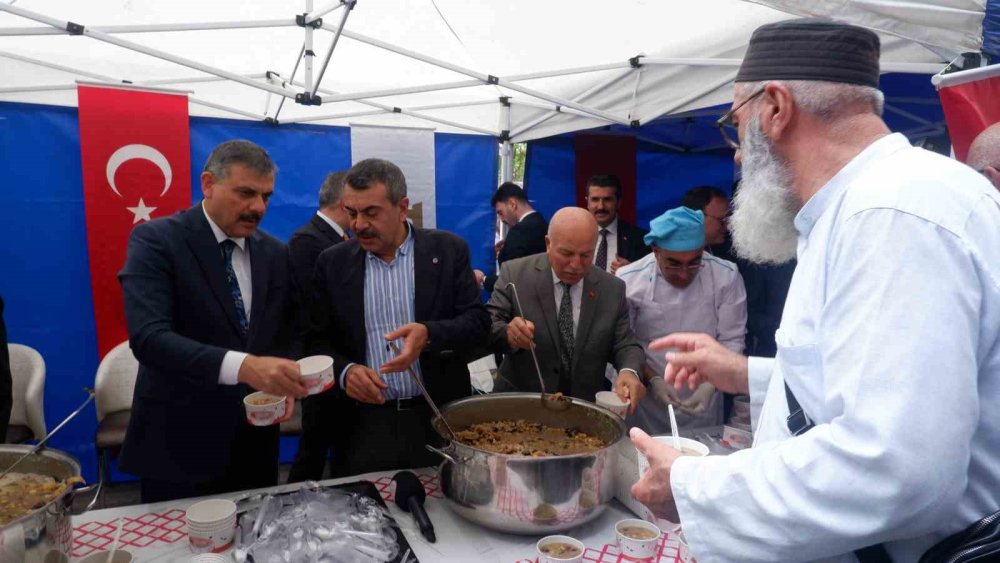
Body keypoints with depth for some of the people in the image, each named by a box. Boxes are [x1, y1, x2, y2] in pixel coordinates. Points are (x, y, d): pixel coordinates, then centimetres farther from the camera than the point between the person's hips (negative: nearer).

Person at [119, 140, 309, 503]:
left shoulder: (276, 254, 5)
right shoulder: (155, 240, -11)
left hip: (255, 443, 5)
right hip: (179, 445, -4)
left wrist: (285, 384, -12)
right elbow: (148, 336, -24)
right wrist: (242, 366, -38)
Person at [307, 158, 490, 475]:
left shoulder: (448, 250, -2)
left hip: (441, 417, -1)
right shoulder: (333, 263, 3)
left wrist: (429, 334, -24)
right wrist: (344, 371, -14)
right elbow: (317, 340, 6)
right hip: (366, 423, 1)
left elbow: (478, 323, -5)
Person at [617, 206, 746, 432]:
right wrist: (652, 380, -18)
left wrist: (710, 385, -18)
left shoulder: (726, 277, -10)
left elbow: (731, 341, -6)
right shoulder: (628, 280, -14)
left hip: (702, 403, 1)